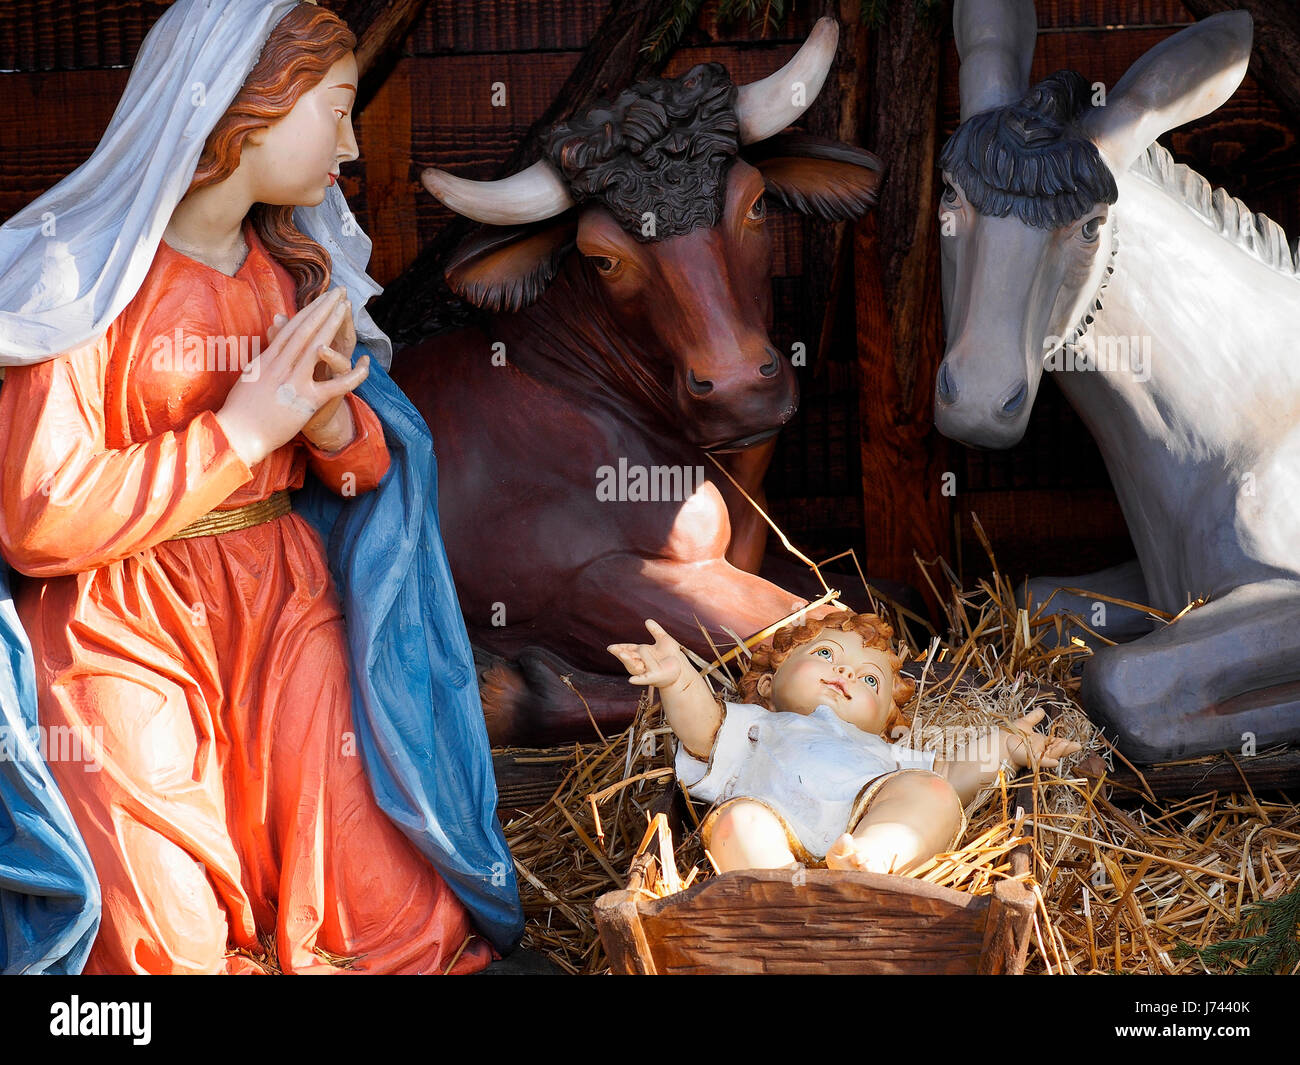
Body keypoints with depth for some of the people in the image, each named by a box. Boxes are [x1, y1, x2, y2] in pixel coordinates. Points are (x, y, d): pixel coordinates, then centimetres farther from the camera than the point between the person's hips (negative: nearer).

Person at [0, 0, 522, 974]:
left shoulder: (303, 270, 10)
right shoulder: (81, 273, -9)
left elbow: (375, 470, 13)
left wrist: (332, 423, -10)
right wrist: (239, 433, -17)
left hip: (286, 612, 5)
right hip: (122, 639, -4)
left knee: (395, 924, -10)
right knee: (172, 950, -10)